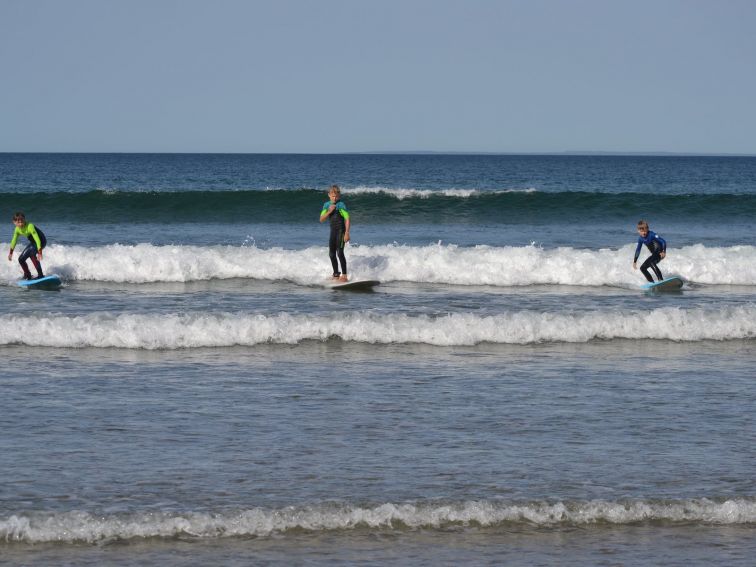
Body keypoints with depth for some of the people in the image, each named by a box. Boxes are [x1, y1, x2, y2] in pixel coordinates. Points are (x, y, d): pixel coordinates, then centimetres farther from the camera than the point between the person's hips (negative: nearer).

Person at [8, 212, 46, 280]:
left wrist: (39, 252, -42)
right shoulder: (17, 229, -7)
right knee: (21, 259, 15)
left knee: (31, 253, -29)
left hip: (41, 241, -9)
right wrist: (11, 252, 16)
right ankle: (27, 276, 31)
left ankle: (40, 275, -23)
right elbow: (14, 240, 10)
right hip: (33, 242, 9)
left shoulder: (29, 226, -30)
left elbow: (37, 239, -36)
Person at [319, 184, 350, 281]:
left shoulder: (341, 205, -13)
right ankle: (336, 274, 25)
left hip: (341, 230, -7)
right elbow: (321, 219, 3)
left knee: (340, 252, -14)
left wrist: (347, 233, -22)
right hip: (333, 230, 7)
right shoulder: (326, 205, 5)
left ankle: (344, 275, -12)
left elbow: (347, 219, -16)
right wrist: (329, 211, -13)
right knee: (331, 253, 11)